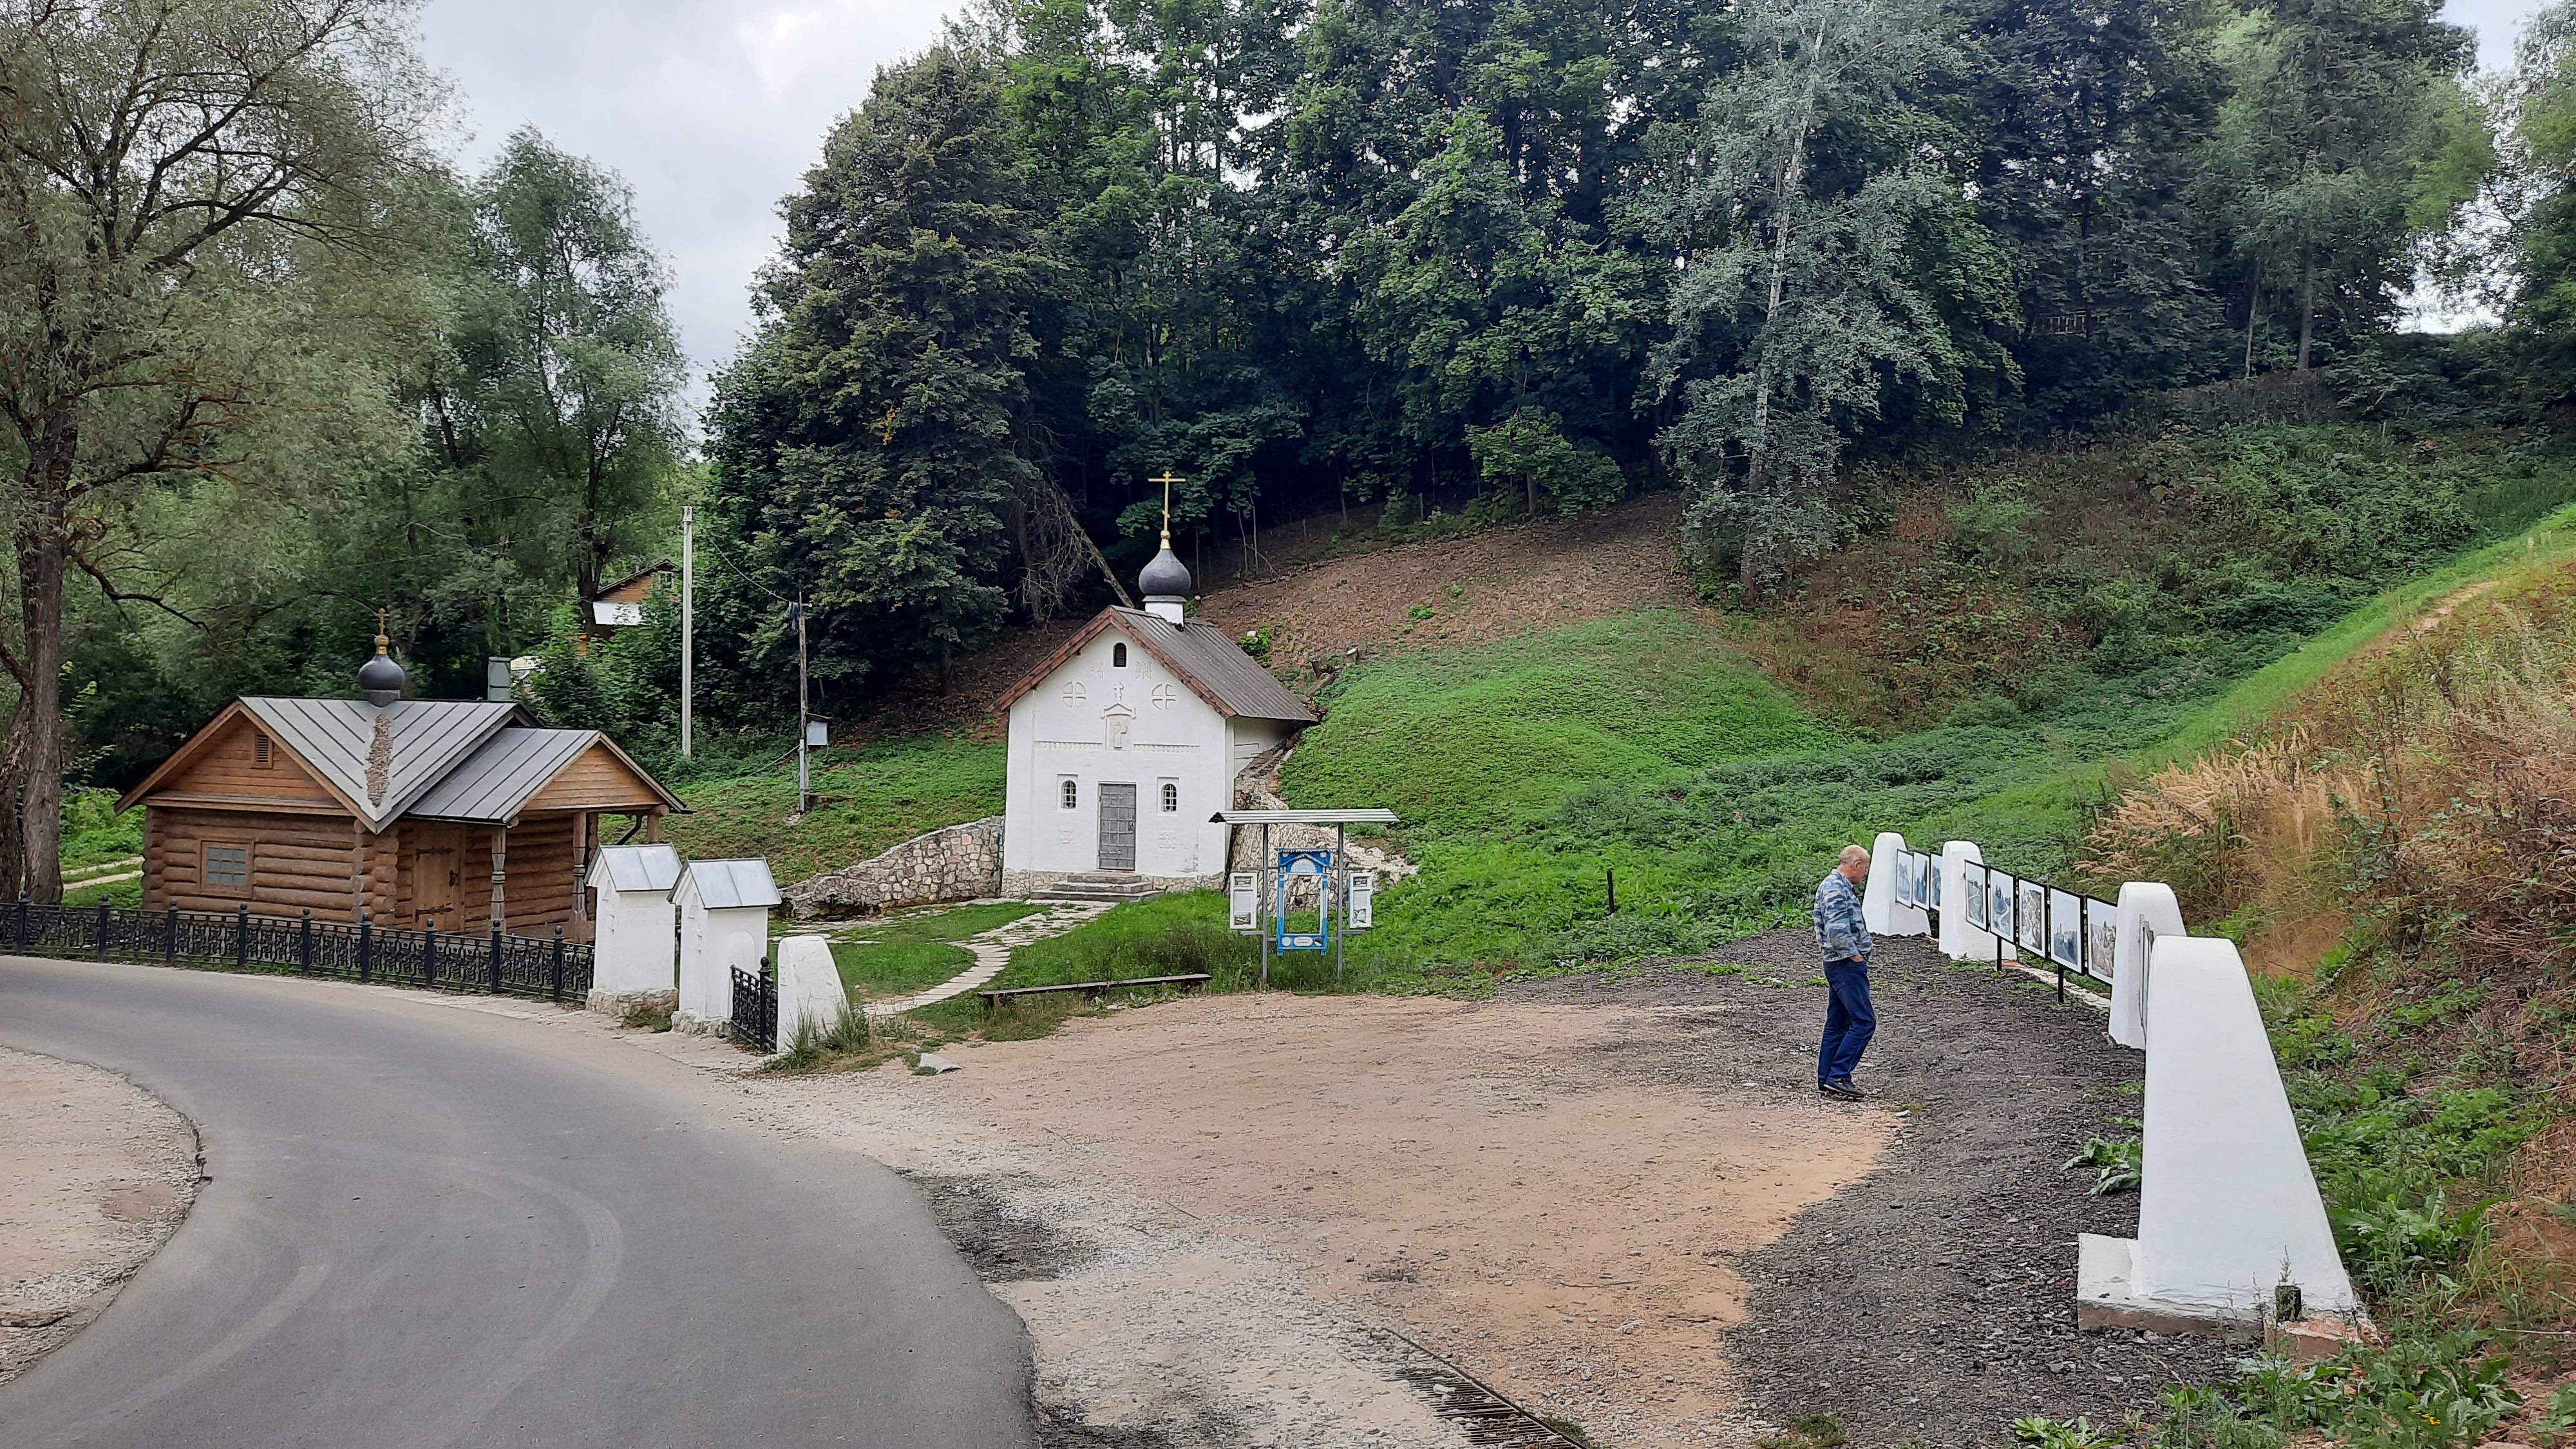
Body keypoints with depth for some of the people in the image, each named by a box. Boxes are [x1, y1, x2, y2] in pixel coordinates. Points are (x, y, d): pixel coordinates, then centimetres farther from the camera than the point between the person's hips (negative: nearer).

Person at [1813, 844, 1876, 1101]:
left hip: (1841, 964, 11)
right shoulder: (1836, 889, -17)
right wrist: (1855, 955, -16)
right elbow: (1837, 930, -27)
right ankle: (1837, 1076, -11)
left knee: (1838, 1024, 12)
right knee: (1864, 1021, -10)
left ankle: (1826, 1080, 14)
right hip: (1847, 964, -11)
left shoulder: (1840, 886, 17)